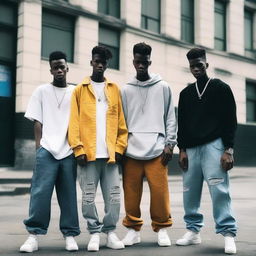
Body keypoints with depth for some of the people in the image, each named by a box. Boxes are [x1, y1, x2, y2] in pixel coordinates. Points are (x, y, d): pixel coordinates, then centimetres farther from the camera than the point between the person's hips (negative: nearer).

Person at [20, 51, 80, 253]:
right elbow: (37, 122, 8)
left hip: (70, 151, 1)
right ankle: (34, 234, -1)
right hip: (47, 150, -1)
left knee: (69, 194, 3)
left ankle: (70, 234, 11)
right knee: (40, 192, -7)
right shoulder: (42, 91, 10)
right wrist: (38, 147, -1)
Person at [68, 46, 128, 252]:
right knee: (89, 197, 2)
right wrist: (78, 149, -9)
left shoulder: (114, 89, 12)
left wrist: (120, 147, -1)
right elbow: (74, 122, 0)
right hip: (88, 153, -1)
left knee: (113, 196, 3)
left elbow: (121, 122, 9)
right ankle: (94, 233, 12)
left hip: (111, 153, 2)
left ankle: (111, 232, 14)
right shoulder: (80, 90, 7)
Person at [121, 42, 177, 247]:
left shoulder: (163, 87, 10)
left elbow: (170, 118, 8)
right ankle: (133, 229, 16)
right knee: (131, 192, 2)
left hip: (157, 150, -1)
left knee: (160, 190, -5)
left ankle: (162, 228, 12)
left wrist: (170, 144, -1)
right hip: (131, 150, 1)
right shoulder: (126, 90, 13)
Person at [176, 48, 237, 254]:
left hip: (213, 146, -4)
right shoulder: (186, 93, 16)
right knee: (190, 191, 4)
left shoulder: (221, 88, 4)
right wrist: (182, 149, 6)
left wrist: (228, 149, -9)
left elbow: (231, 121, -1)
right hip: (191, 149, 5)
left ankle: (228, 234, -8)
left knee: (219, 189, -13)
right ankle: (193, 231, 15)